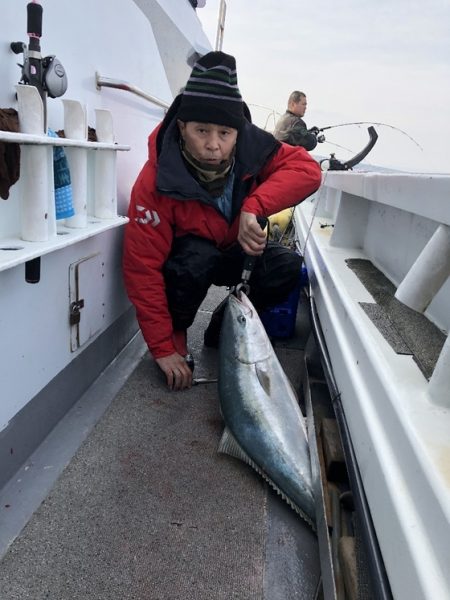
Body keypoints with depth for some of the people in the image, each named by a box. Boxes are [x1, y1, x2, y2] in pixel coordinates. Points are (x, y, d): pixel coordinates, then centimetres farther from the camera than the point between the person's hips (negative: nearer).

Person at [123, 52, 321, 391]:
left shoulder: (250, 147, -23)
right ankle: (176, 335, -8)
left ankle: (225, 326, 2)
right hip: (186, 257, -3)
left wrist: (253, 206, -45)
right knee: (195, 256, -37)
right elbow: (143, 269, -30)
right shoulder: (157, 181, -31)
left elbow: (307, 169, -29)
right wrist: (163, 349, -31)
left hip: (238, 251, 4)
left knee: (288, 268, -23)